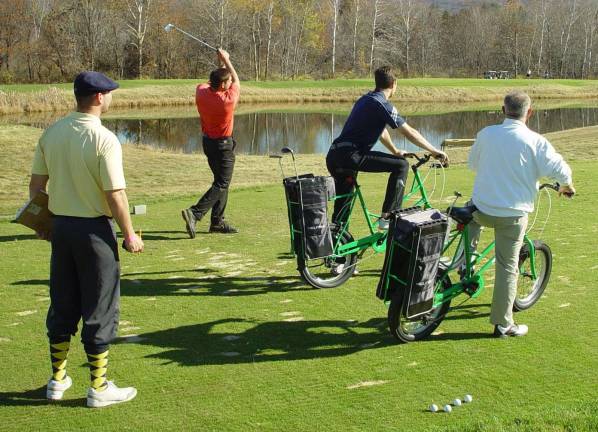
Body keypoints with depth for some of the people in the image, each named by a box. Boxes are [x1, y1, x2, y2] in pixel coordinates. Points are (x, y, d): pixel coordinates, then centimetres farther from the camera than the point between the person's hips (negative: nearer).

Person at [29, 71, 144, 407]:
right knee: (100, 309, 5)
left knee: (62, 305, 17)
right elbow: (115, 194, -18)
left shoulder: (51, 133, 2)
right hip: (95, 229, -6)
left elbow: (36, 184, 7)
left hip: (60, 226, 6)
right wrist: (129, 234, -8)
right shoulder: (104, 139, -17)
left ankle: (58, 380, 27)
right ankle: (99, 388, 13)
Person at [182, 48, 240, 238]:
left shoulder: (201, 93, -9)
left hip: (208, 142, 7)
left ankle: (217, 221, 20)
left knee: (221, 181, 17)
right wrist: (226, 61, 5)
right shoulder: (228, 100, -23)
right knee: (222, 184, -3)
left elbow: (208, 84, 17)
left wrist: (220, 64, 17)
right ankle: (195, 213, -19)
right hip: (224, 144, -7)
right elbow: (237, 81, -4)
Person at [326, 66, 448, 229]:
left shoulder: (365, 99, 21)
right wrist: (434, 151, 3)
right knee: (401, 165, -6)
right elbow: (409, 133, -6)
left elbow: (381, 132, 33)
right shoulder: (382, 104, -7)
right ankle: (387, 217, -6)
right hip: (351, 156, -9)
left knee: (342, 206, 18)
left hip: (333, 156, 9)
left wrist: (396, 152, 44)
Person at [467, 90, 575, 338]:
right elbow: (560, 169, -11)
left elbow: (472, 164, 14)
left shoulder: (486, 134, -2)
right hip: (513, 215, -2)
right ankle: (503, 324, 14)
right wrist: (567, 186, 12)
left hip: (481, 210, 3)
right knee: (507, 268, 8)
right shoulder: (535, 142, -12)